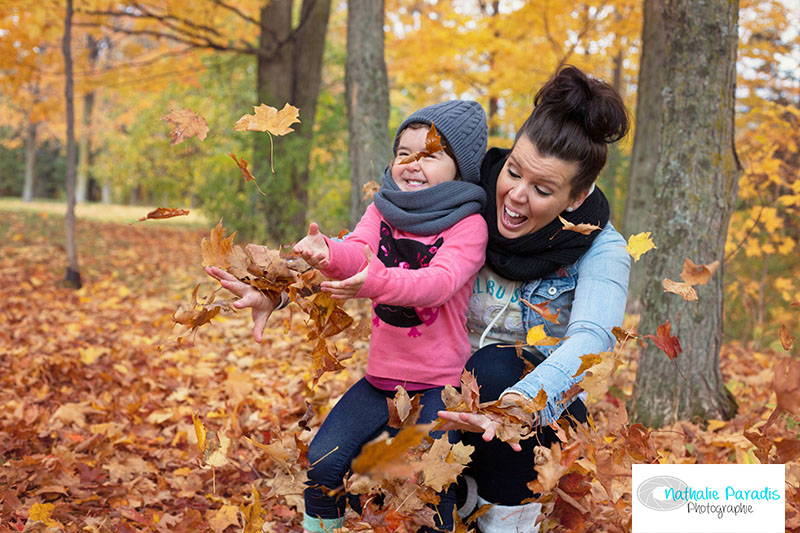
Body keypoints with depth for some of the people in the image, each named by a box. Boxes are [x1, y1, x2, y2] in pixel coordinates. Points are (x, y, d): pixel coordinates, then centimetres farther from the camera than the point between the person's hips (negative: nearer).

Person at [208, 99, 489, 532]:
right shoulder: (383, 209, 6)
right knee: (322, 462, -5)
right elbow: (359, 253, -13)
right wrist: (328, 254, -38)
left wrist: (378, 281, -47)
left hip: (439, 385, -5)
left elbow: (439, 281, -28)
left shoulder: (468, 224, -11)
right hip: (381, 378, 5)